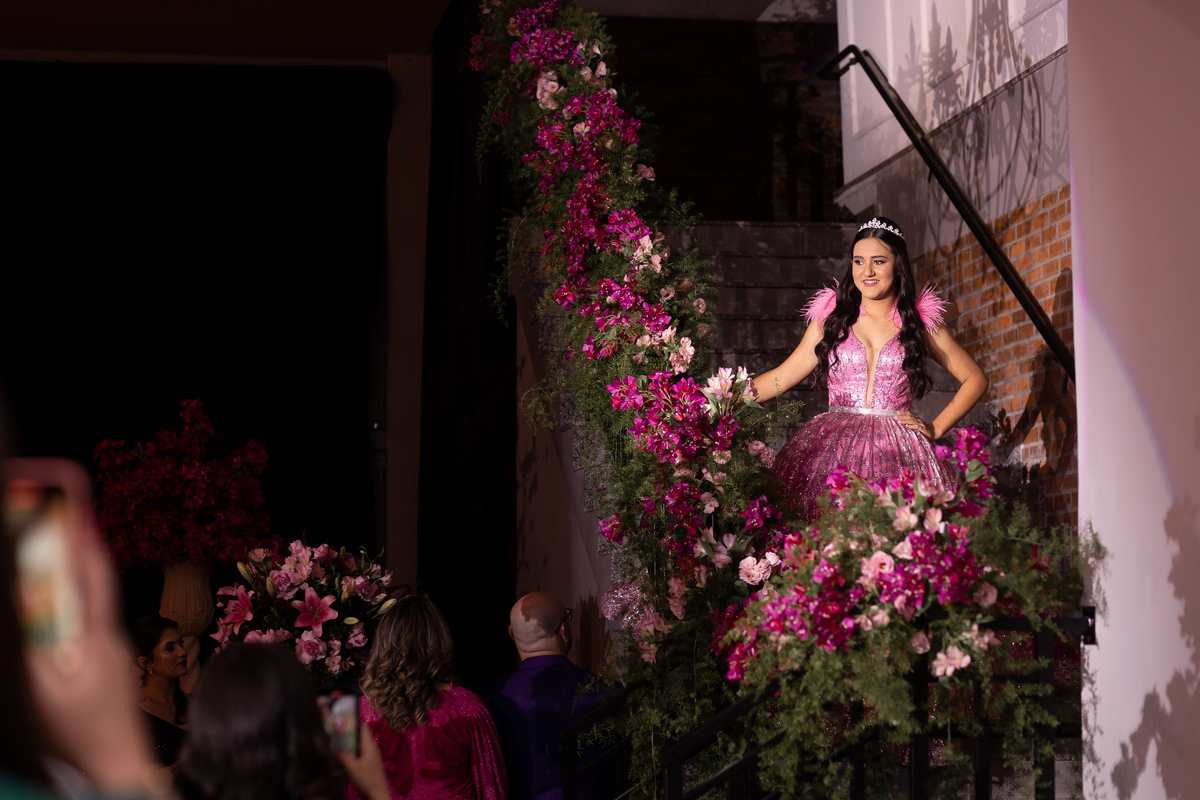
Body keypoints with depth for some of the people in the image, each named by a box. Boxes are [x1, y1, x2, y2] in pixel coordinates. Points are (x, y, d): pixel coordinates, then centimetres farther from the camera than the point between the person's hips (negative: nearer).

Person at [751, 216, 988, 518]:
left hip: (898, 450, 0)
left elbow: (975, 380, 15)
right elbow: (783, 376, 13)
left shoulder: (921, 322, 9)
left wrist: (936, 429, 6)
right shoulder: (831, 317, 12)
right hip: (834, 445, 0)